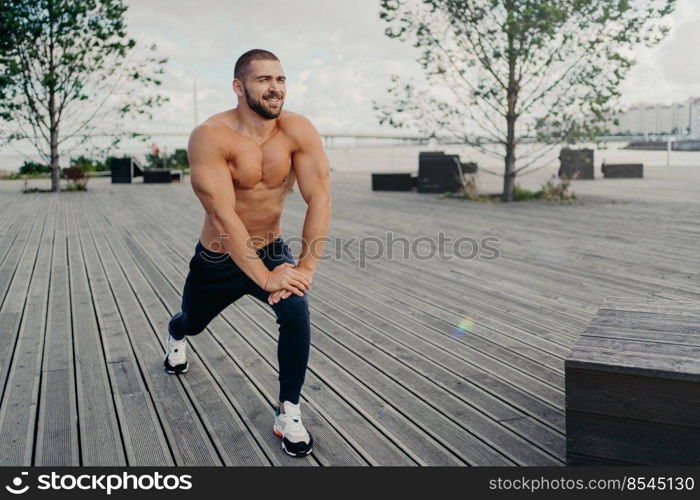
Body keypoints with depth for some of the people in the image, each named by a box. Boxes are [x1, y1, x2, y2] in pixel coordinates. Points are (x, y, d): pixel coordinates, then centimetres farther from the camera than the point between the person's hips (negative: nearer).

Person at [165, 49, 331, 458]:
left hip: (272, 251, 1)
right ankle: (176, 336, 66)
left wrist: (306, 266, -30)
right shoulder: (210, 136, -26)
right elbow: (223, 214, -32)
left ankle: (289, 412, -7)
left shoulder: (299, 130, -17)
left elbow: (320, 198, -22)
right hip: (218, 259, -1)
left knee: (296, 310, -27)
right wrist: (264, 278, -34)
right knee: (193, 323, 24)